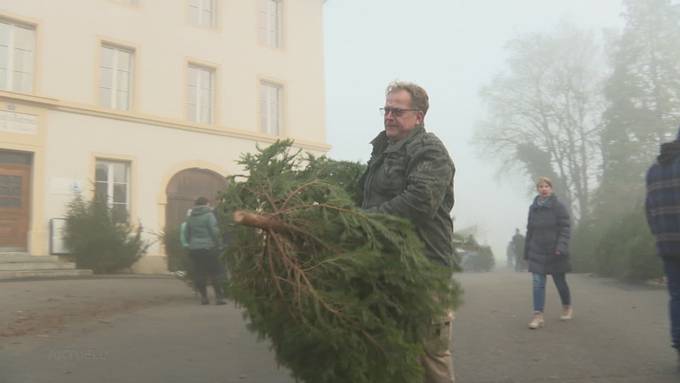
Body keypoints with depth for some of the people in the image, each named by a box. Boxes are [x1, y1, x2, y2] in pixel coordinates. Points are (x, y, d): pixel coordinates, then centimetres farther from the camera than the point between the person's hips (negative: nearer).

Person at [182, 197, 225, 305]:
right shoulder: (209, 215, -6)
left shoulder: (190, 217, 11)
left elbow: (186, 234, 15)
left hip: (194, 249, 5)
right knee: (215, 273, 2)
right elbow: (215, 232, -12)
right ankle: (219, 297, -1)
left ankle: (203, 297, 10)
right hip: (209, 248, -5)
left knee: (199, 273, 9)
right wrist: (219, 245, -4)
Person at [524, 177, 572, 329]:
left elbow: (565, 228, -11)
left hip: (555, 253, -3)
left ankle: (567, 308, 37)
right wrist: (527, 252, 12)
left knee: (560, 282, 12)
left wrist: (561, 247, -23)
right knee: (538, 284, -5)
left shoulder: (558, 206, -7)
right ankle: (538, 315, -5)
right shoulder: (533, 208, 7)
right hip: (537, 252, 3)